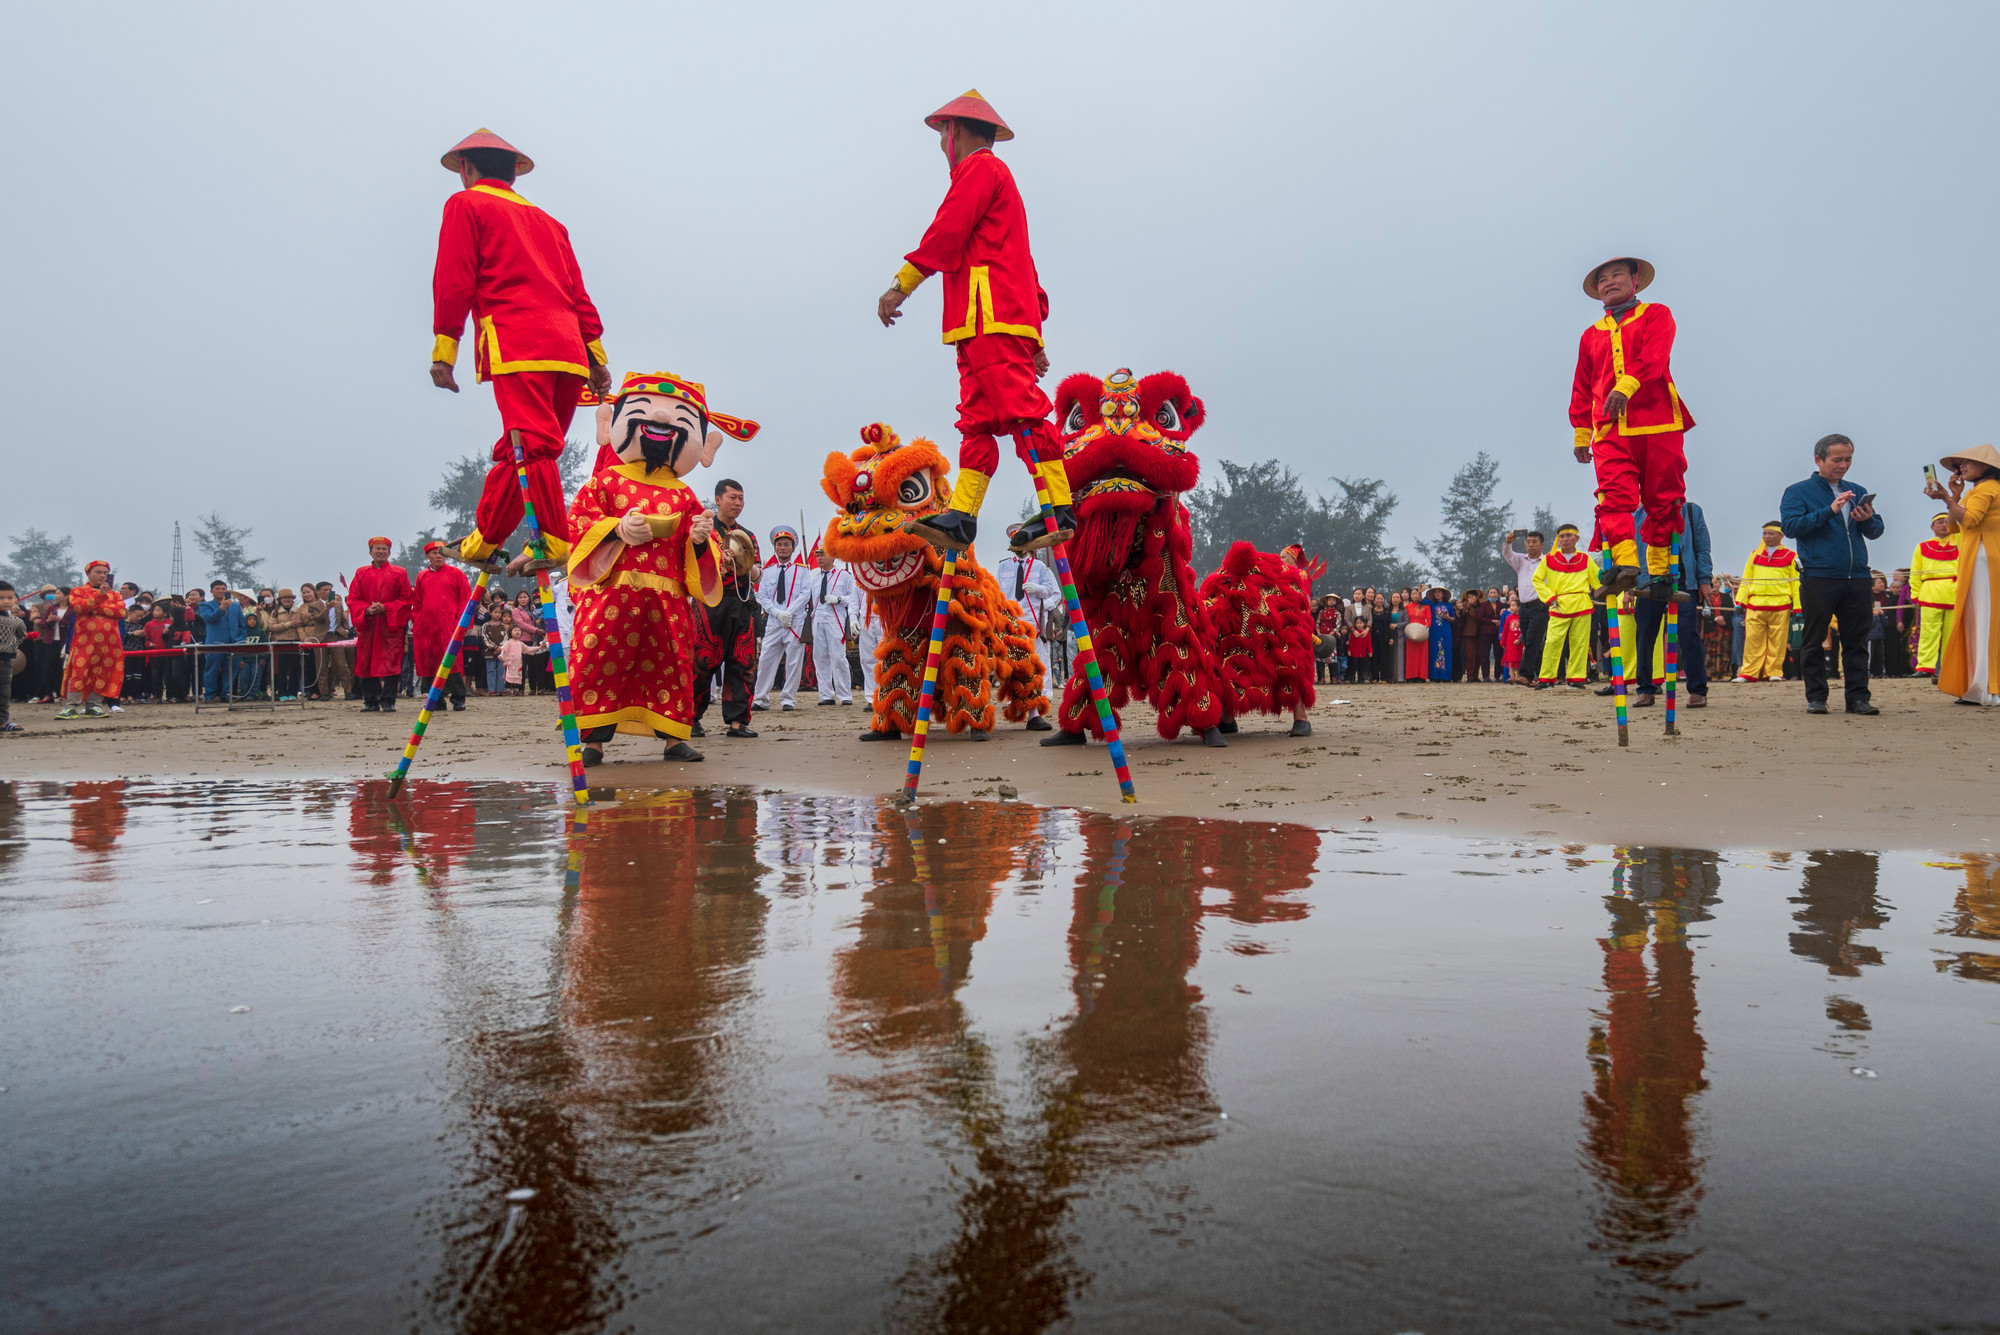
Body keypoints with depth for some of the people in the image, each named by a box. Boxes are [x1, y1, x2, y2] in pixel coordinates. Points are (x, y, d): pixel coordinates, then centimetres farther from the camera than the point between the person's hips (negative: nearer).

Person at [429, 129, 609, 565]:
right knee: (517, 449, 11)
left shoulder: (465, 205, 12)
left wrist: (443, 349, -1)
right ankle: (482, 540, 18)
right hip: (568, 347, 7)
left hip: (516, 345, -7)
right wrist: (595, 354, 17)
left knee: (533, 445, -16)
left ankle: (555, 544, -25)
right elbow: (576, 292, 22)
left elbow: (453, 280, 1)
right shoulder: (546, 221, 30)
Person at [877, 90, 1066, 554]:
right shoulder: (998, 176, 33)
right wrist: (1034, 339, 25)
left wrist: (900, 285, -10)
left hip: (991, 314, -10)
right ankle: (962, 517, -1)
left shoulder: (979, 168, 3)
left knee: (1020, 408, -17)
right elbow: (1021, 260, 29)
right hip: (987, 324, 10)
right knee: (978, 419, 2)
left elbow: (947, 231, -10)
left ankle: (1058, 511, -23)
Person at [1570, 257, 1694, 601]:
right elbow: (1582, 388, 23)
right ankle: (1624, 565, -29)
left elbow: (1655, 356, -8)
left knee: (1663, 501, -2)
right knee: (1615, 495, -17)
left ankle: (1659, 574, 2)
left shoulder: (1656, 315, 12)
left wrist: (1626, 386, -25)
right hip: (1610, 429, 2)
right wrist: (1581, 431, 15)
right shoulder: (1591, 335, 23)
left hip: (1658, 422, -2)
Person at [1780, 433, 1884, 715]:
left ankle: (1857, 697, 8)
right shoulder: (1798, 491, 5)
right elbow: (1791, 526, -10)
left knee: (1857, 641, 4)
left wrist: (1868, 520, -7)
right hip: (1818, 578, -4)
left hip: (1857, 578, 4)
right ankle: (1816, 698, 7)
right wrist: (1828, 511, -18)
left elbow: (1876, 531, 15)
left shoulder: (1857, 492, 18)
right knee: (1814, 641, 1)